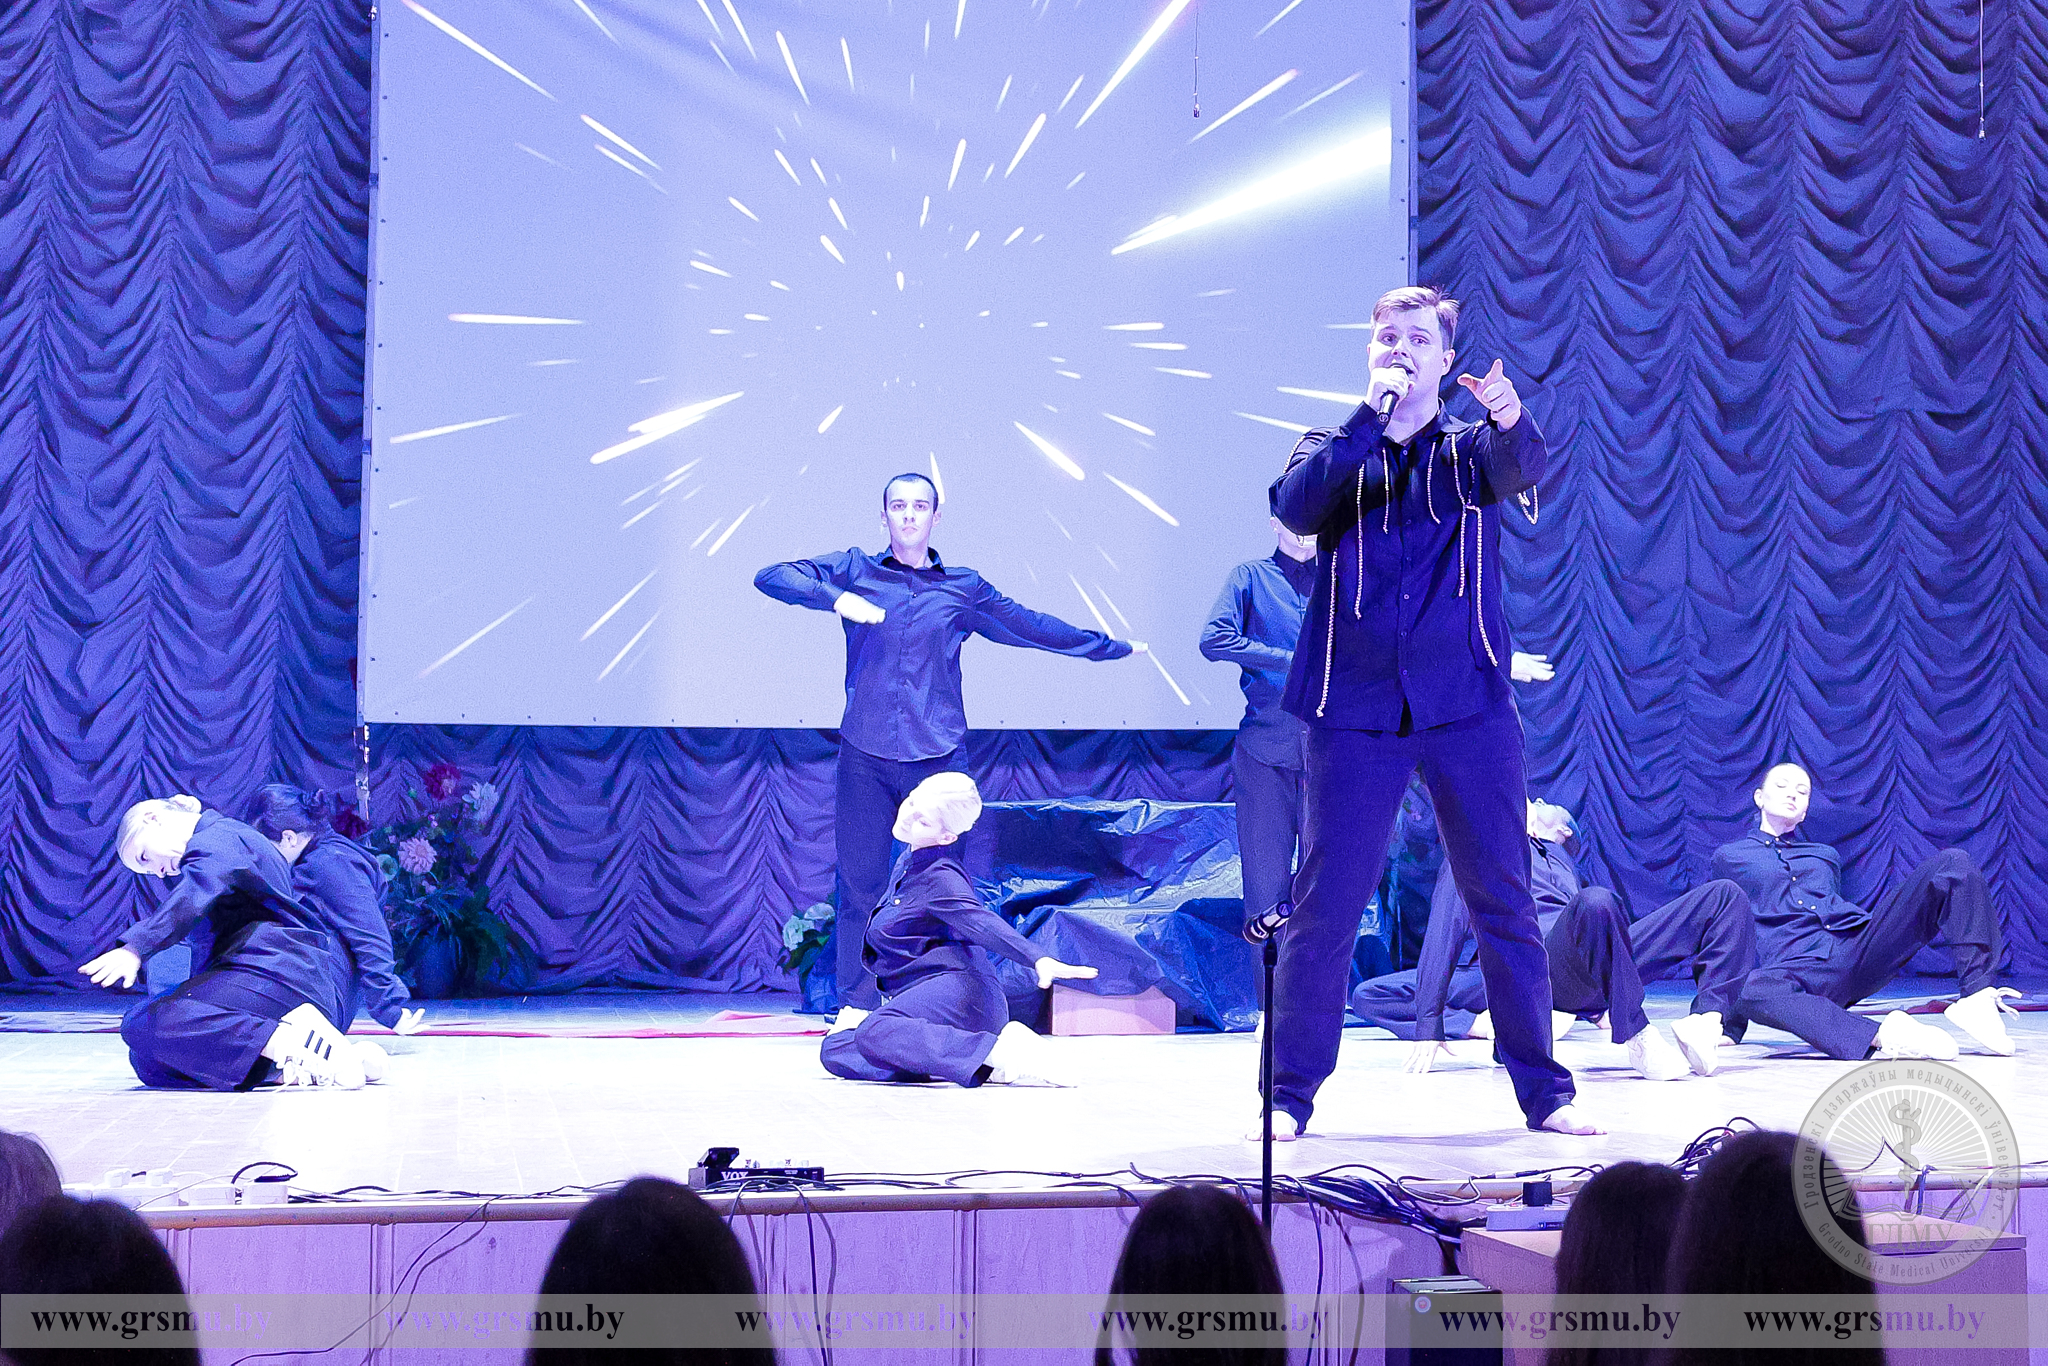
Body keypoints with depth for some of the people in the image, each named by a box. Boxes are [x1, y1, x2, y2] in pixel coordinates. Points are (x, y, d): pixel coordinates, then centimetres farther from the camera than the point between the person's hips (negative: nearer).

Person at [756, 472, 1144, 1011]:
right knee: (860, 887, 1)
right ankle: (856, 1009, 10)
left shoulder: (964, 588, 13)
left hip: (936, 758, 1)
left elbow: (1033, 626, 23)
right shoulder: (856, 571, 9)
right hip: (865, 758, -1)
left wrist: (1111, 647, 30)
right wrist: (836, 598, -16)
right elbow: (771, 577, 1)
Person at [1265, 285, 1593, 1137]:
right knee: (1323, 907, -1)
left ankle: (1545, 1091, 14)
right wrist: (1371, 415, -20)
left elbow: (1524, 468, -15)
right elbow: (1294, 507, -13)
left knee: (1504, 903, 4)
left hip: (1468, 709, 1)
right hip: (1354, 712, 0)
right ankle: (1290, 1093, 10)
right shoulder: (1333, 452, 9)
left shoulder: (1472, 448, 8)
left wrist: (1510, 416, -38)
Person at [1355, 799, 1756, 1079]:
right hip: (1536, 969, -7)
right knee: (1597, 902, -40)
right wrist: (1429, 1027, -8)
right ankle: (1639, 1040, -31)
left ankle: (1707, 1021, -23)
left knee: (1726, 896, -4)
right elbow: (1444, 936, 4)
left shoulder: (1559, 853, 35)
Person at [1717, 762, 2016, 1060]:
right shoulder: (1728, 857, 23)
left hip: (1859, 943, 4)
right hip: (1799, 966, -4)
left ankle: (1977, 998, -24)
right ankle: (1882, 1036, -54)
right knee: (1753, 989, -42)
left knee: (1953, 863, -12)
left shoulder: (1825, 855, 32)